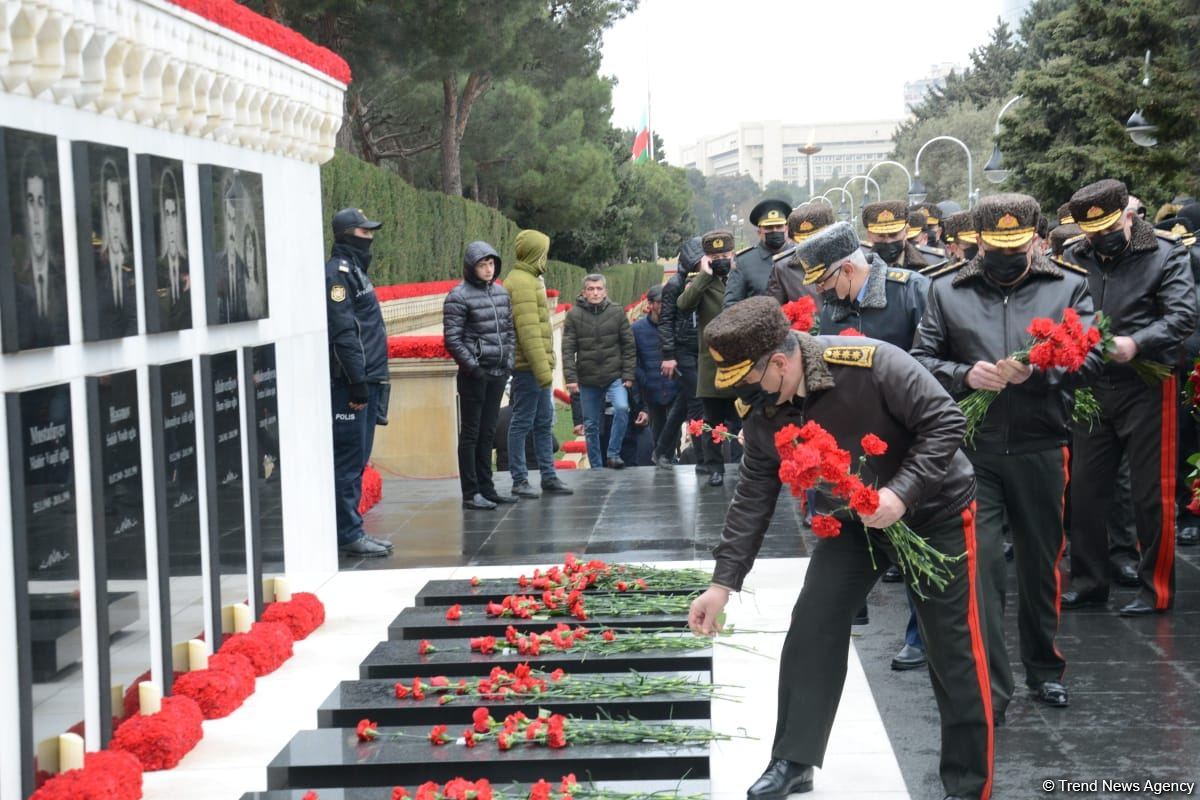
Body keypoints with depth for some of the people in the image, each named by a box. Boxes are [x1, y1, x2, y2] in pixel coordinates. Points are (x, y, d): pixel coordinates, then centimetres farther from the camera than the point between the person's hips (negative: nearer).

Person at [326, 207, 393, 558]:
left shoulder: (355, 270, 20)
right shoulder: (337, 273, -12)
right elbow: (343, 333, -19)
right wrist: (357, 383, -21)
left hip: (366, 380, 10)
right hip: (350, 383, -10)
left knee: (356, 459, 12)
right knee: (349, 459, -7)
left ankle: (351, 531, 17)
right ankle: (348, 534, -4)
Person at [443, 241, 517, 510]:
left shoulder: (501, 293, 12)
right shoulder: (459, 296, -9)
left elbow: (509, 331, 19)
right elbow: (452, 339, -12)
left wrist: (509, 361, 7)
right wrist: (473, 367, -14)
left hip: (498, 373, 6)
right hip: (474, 375, -6)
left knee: (488, 433, 12)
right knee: (471, 434, -1)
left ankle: (486, 488, 19)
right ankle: (471, 493, 1)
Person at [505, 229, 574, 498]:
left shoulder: (530, 280, 19)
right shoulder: (522, 283, -14)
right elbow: (528, 331, -21)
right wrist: (543, 369, -23)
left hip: (535, 367, 10)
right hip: (528, 366, -10)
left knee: (544, 422, 13)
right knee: (522, 423, -4)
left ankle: (549, 477, 18)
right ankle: (520, 481, 0)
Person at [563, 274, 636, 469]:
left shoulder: (617, 312, 1)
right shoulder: (574, 315, -2)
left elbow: (629, 345, 2)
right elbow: (568, 349, -4)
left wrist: (628, 374, -3)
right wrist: (571, 378, -11)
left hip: (615, 377, -1)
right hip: (587, 380, 1)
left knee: (622, 408, -24)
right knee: (591, 425, 7)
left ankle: (613, 454, -10)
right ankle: (596, 467, 19)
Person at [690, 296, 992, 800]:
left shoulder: (869, 363, -31)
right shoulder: (764, 415, -12)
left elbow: (945, 421, -26)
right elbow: (753, 498, -4)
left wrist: (902, 492, -35)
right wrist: (723, 583, -8)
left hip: (933, 512, -5)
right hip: (851, 519, 5)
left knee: (953, 651, -2)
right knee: (811, 631, -1)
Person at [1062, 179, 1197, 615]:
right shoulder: (1075, 259, 5)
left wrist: (1136, 342, -29)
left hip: (1146, 386, -4)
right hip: (1091, 387, 4)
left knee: (1152, 492, 1)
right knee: (1086, 489, 10)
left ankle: (1157, 588, 12)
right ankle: (1088, 582, 23)